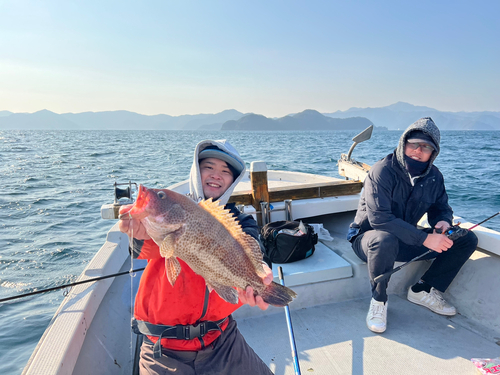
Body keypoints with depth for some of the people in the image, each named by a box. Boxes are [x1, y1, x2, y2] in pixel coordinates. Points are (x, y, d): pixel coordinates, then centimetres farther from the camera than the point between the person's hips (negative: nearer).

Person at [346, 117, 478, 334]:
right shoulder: (382, 172, -23)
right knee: (385, 240, -42)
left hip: (407, 240, 7)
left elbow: (441, 208, 11)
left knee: (467, 239, -4)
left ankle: (422, 291, 5)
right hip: (369, 238, -6)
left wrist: (443, 221, -16)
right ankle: (378, 301, -15)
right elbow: (379, 218, -32)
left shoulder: (434, 176, -1)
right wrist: (424, 238, -35)